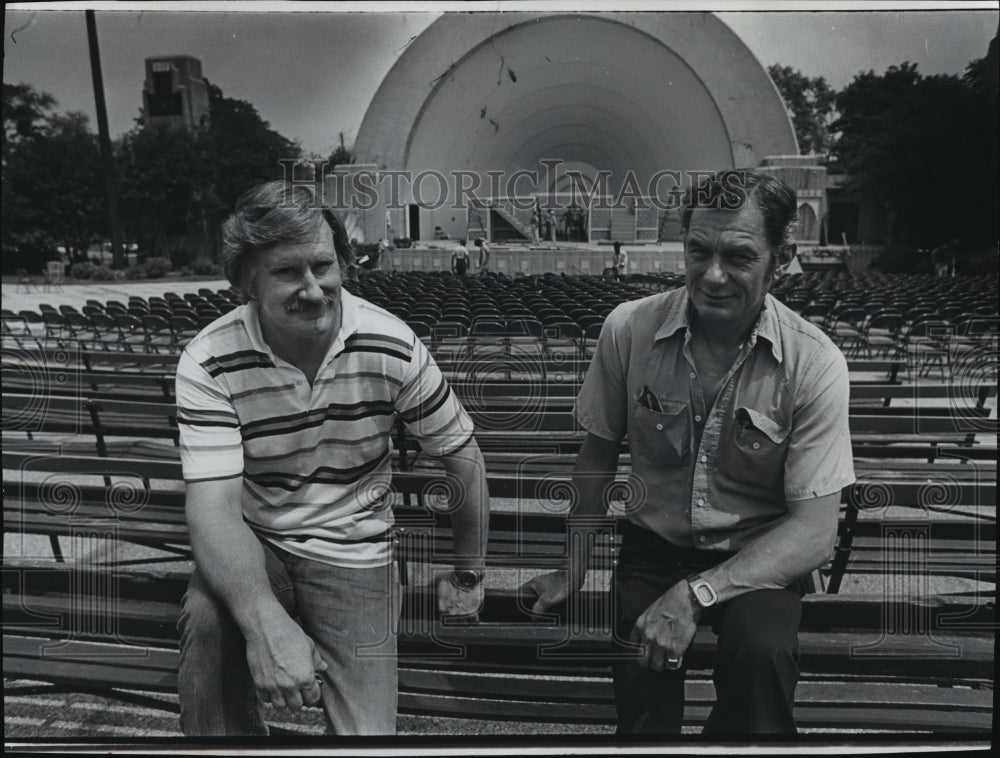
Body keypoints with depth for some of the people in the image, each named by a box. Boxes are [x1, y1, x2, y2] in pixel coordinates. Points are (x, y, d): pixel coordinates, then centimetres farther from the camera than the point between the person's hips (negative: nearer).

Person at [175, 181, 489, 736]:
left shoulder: (391, 346, -14)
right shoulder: (209, 364, -17)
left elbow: (461, 457, -2)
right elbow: (212, 508, -26)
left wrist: (469, 573, 7)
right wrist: (267, 623, -43)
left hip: (355, 558, 1)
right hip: (253, 548, 0)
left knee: (366, 732, -7)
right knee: (207, 621, -31)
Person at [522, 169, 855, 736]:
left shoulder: (814, 364, -16)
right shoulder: (629, 328, -11)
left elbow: (816, 529, -17)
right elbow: (599, 453, 4)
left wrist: (695, 594, -28)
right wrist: (576, 569, 2)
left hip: (759, 558, -1)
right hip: (654, 546, 2)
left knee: (760, 648, -30)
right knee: (640, 707, -17)